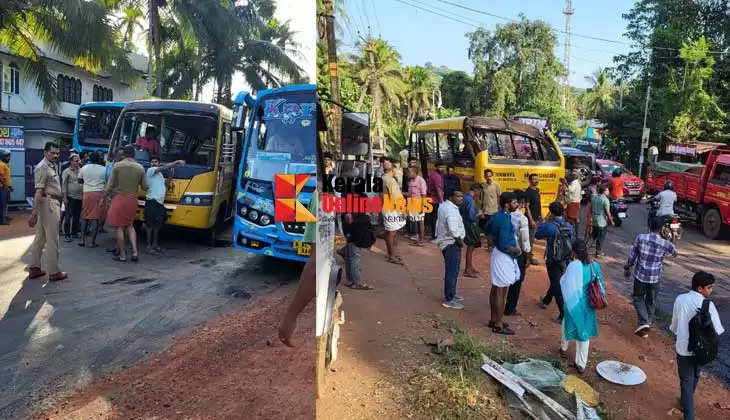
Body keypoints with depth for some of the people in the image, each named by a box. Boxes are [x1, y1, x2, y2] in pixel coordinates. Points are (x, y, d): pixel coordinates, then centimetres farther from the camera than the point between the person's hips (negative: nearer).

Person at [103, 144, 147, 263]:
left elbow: (110, 185, -4)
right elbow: (144, 187, 5)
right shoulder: (140, 168, 0)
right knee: (130, 226, 17)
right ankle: (134, 252, 7)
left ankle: (122, 255, 8)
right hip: (132, 199, 3)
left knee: (119, 227, 4)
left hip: (119, 198, -3)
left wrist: (103, 198, 8)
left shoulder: (117, 166, -6)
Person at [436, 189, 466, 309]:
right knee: (452, 272, -5)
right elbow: (453, 229, -34)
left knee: (451, 270, 21)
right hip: (451, 243, -11)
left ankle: (451, 294, 35)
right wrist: (460, 241, -18)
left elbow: (440, 223, 22)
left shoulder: (443, 205, 10)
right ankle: (449, 300, 1)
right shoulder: (451, 210, -23)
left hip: (446, 242, 11)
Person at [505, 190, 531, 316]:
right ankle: (510, 309, 17)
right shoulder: (522, 219, -19)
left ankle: (505, 305, 31)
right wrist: (527, 257, -5)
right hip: (518, 253, -6)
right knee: (517, 281, 9)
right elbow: (525, 240, -16)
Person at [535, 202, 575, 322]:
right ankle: (546, 301, 48)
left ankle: (564, 315, -1)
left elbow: (537, 235, -5)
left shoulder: (549, 226, -21)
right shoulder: (569, 226, -2)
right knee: (555, 282, 24)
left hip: (553, 260, -6)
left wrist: (545, 222, 1)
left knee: (557, 286, 0)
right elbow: (573, 241, 6)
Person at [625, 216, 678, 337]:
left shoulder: (640, 237, -13)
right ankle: (648, 323, 34)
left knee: (638, 298, 17)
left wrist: (627, 268, 10)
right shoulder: (666, 244, -11)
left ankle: (643, 323, 1)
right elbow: (674, 253, 12)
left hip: (640, 275, -1)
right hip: (655, 277, 1)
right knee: (651, 301, 20)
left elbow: (632, 256, -4)